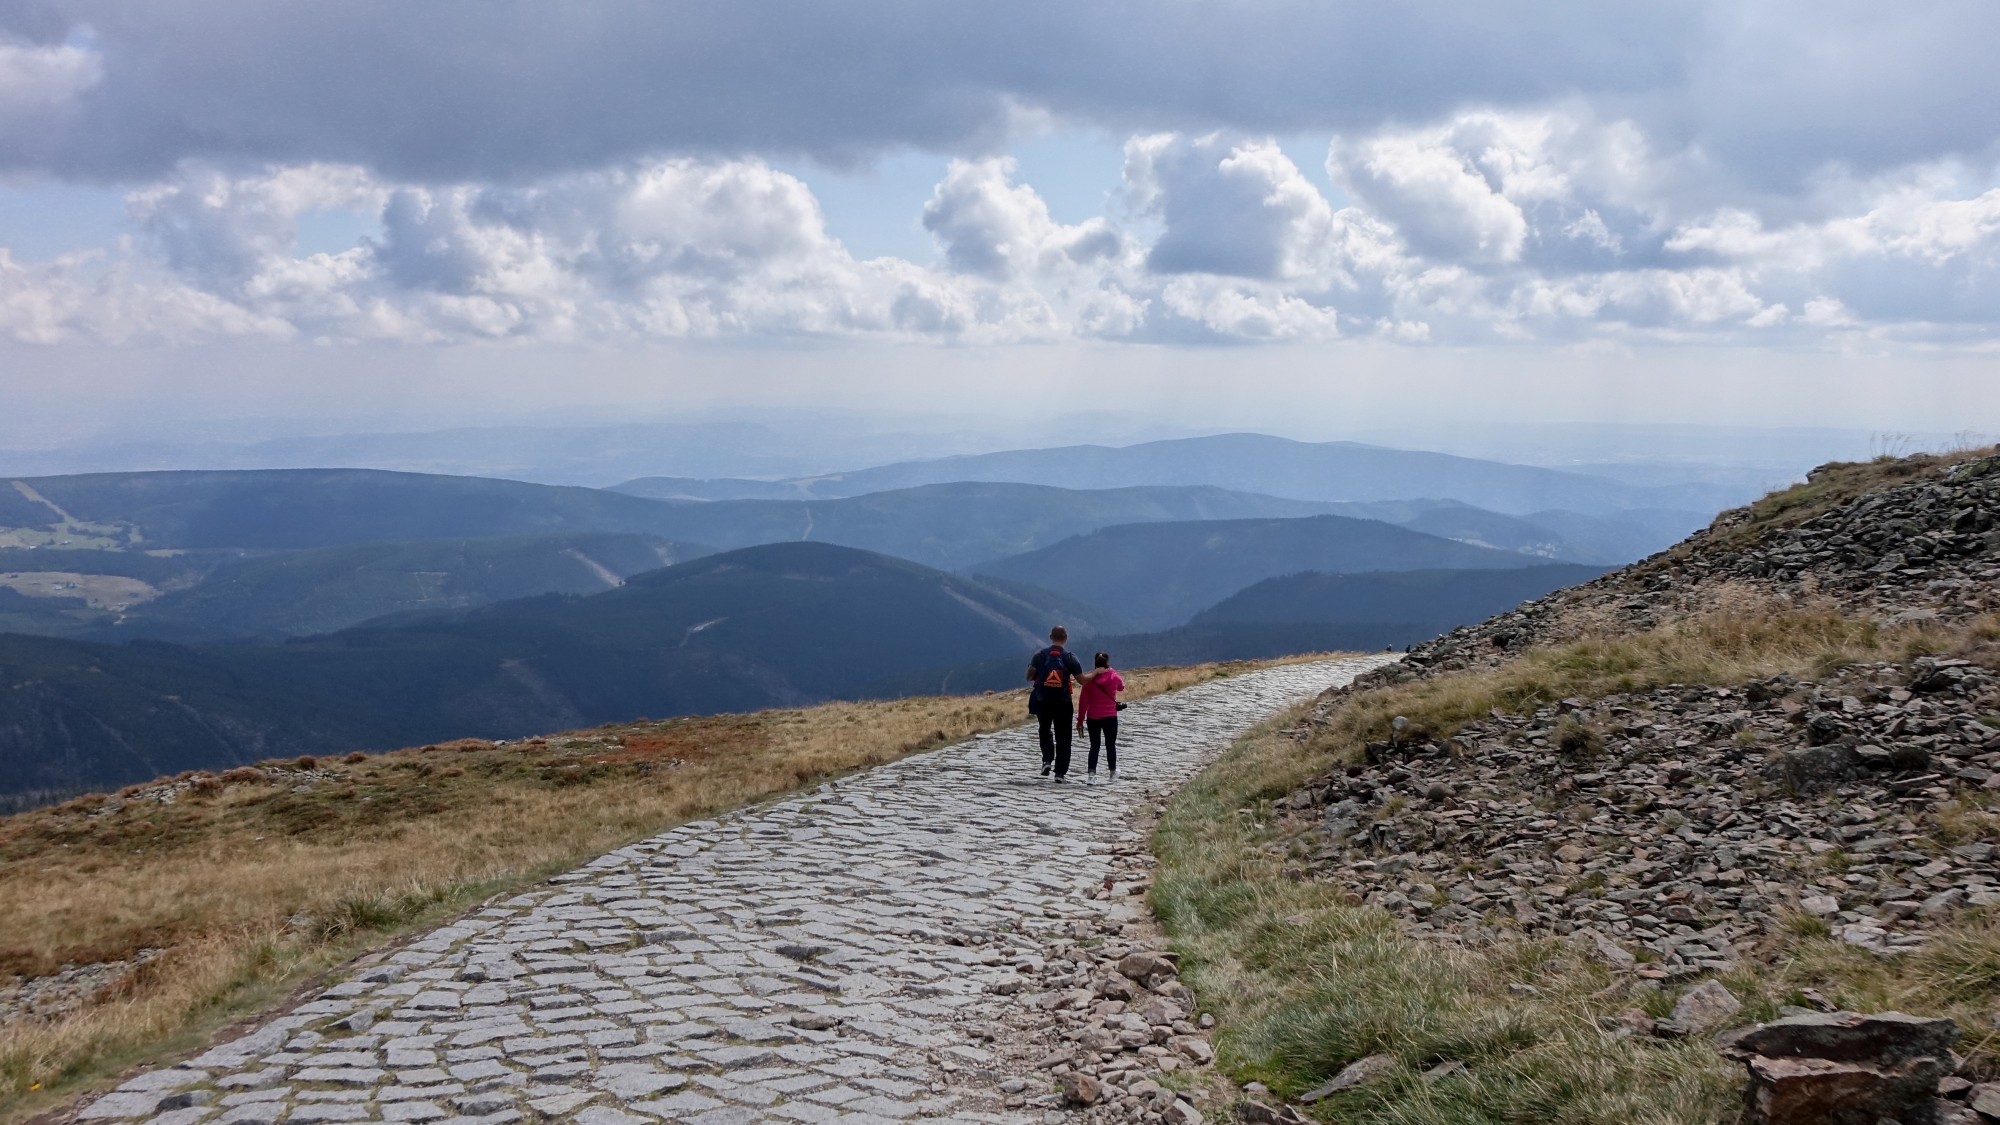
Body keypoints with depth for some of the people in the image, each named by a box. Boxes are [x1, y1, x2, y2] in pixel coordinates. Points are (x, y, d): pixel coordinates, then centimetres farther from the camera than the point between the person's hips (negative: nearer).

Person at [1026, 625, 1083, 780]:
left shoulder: (1040, 656, -3)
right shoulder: (1069, 658, -6)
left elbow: (1029, 676, -4)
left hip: (1042, 702, 1)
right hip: (1063, 703, -1)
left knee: (1045, 731, 23)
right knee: (1063, 737, 7)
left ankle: (1047, 760, 3)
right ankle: (1060, 772, 3)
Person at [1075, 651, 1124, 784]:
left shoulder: (1089, 679, -6)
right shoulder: (1114, 677, -5)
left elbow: (1083, 700, -4)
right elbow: (1121, 687, 19)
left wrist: (1080, 720, 3)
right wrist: (1112, 671, 30)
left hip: (1093, 718, 1)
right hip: (1110, 717, 0)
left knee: (1094, 746, 7)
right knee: (1110, 745, 14)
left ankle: (1092, 774, -6)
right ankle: (1112, 773, 26)